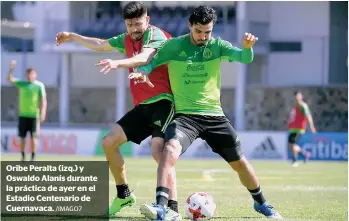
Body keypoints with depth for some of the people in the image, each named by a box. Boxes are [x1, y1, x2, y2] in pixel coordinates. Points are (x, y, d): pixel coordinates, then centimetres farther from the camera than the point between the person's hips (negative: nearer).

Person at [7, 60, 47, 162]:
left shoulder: (39, 85, -1)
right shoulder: (22, 84, 8)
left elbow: (43, 100, -4)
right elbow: (10, 79, 1)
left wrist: (43, 113, -14)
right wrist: (11, 68, -15)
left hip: (34, 115, -3)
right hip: (23, 115, 3)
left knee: (33, 137, -3)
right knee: (22, 137, 3)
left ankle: (33, 158, 4)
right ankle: (23, 157, 11)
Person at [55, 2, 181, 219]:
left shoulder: (155, 34, -12)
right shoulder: (127, 40, 13)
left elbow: (144, 58, -33)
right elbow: (100, 44, 30)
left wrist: (118, 63, -49)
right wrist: (72, 37, 40)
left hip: (162, 102, -9)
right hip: (143, 105, 9)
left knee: (158, 150, -28)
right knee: (109, 142, 7)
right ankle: (124, 195, 22)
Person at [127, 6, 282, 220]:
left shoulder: (217, 45, 0)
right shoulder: (174, 46, -2)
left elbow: (244, 58, -14)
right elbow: (151, 61, -1)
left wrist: (247, 47, -37)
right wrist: (142, 72, -24)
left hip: (214, 115, 2)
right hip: (185, 115, -2)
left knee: (239, 161, 8)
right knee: (171, 148, -31)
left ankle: (261, 203, 33)